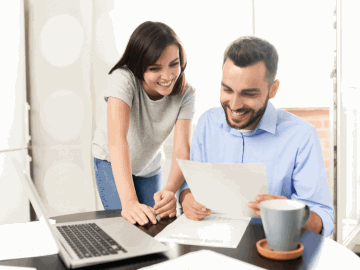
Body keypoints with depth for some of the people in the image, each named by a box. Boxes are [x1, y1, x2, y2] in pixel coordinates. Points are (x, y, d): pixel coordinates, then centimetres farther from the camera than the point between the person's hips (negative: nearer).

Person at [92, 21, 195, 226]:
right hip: (112, 163, -3)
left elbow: (182, 149, -32)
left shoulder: (185, 93, -25)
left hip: (151, 167, 3)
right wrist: (129, 201, -57)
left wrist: (170, 190, -53)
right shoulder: (123, 79, -34)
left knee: (152, 223, 6)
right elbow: (117, 139, -46)